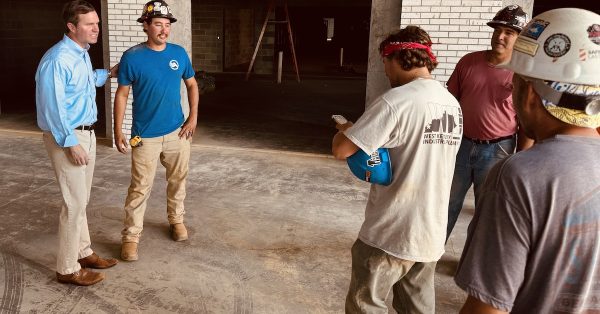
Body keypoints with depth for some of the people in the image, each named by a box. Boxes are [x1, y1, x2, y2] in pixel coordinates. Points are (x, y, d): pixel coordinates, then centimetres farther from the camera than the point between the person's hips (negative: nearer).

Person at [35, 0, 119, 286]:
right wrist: (71, 143, -23)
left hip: (87, 134, 10)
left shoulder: (82, 54, 10)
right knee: (74, 203, -4)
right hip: (68, 137, -10)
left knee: (81, 200, 17)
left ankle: (83, 252, 30)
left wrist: (108, 74, 30)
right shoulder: (57, 59, -20)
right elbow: (52, 107, -23)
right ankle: (67, 268, 8)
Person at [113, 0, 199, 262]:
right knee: (140, 187, 0)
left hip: (177, 132, 4)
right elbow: (122, 94, -5)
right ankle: (131, 236, 13)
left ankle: (176, 219, 39)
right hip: (145, 137, -4)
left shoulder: (179, 53, 1)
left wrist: (193, 117, 2)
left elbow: (192, 84, 12)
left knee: (178, 180, 17)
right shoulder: (132, 57, -10)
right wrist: (118, 132, -9)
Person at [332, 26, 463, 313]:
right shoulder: (453, 104, 6)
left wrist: (344, 129, 2)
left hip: (392, 233, -7)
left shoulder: (395, 101, -19)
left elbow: (340, 150, -19)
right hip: (432, 232, 7)